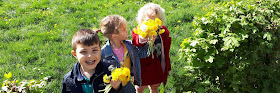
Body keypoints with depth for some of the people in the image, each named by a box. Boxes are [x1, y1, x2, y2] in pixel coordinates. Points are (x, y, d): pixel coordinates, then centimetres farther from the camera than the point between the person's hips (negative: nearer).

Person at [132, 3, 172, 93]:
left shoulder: (163, 32, -8)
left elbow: (166, 52, 5)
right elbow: (135, 42, -48)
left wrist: (167, 67, 13)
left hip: (158, 68, 3)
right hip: (143, 68, -3)